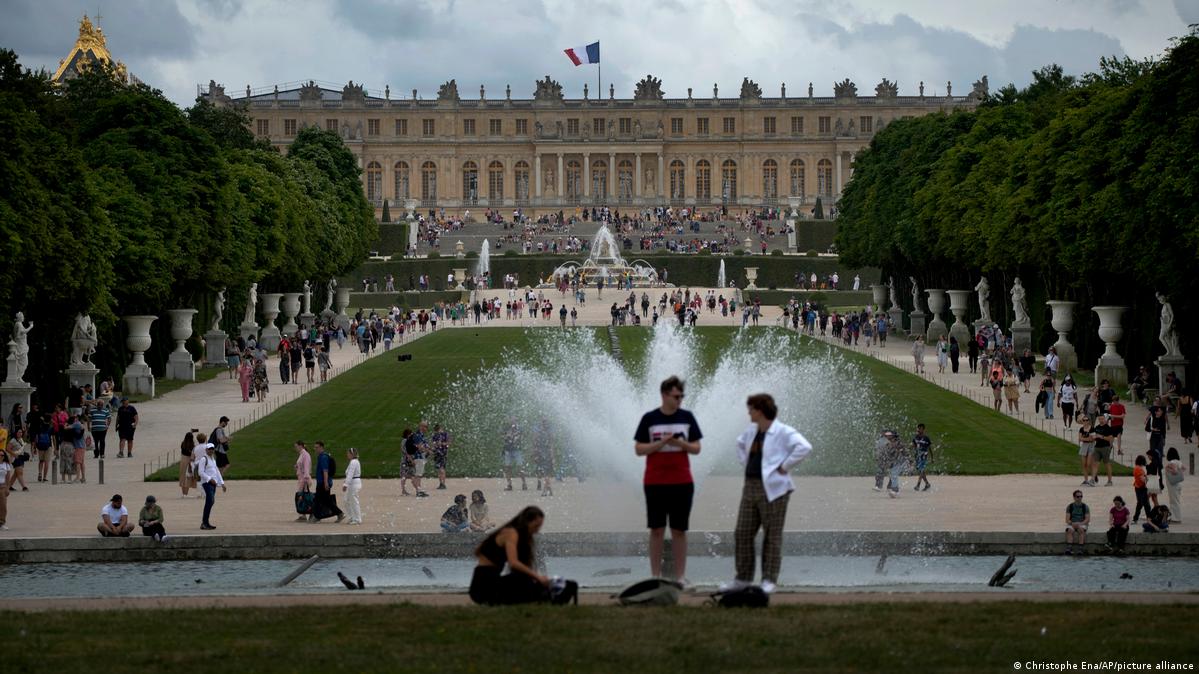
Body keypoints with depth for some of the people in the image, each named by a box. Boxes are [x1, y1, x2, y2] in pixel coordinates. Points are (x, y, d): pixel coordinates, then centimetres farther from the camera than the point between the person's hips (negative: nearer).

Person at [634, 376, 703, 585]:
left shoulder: (687, 417, 5)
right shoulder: (649, 418, 0)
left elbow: (696, 448, 6)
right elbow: (639, 449, 0)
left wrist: (681, 444, -13)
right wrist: (660, 443, -15)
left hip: (682, 482, 1)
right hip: (655, 482, -1)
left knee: (679, 530, 3)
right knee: (657, 530, 1)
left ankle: (680, 577, 6)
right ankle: (656, 576, 5)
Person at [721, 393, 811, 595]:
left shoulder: (783, 432, -11)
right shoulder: (752, 431, 14)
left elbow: (804, 447, -24)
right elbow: (741, 443, 35)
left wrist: (784, 467, -19)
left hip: (772, 490, -8)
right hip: (750, 487, 8)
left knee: (772, 536, -1)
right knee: (742, 533, 7)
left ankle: (769, 580, 5)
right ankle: (743, 578, 15)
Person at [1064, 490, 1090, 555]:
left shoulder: (1085, 507, 5)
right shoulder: (1070, 507, 7)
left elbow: (1087, 519, -3)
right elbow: (1067, 520, 2)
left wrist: (1080, 524, -19)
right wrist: (1072, 523, -18)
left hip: (1082, 524, -1)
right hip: (1071, 524, 1)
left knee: (1081, 529, -35)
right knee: (1070, 530, -33)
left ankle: (1081, 549, -43)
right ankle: (1069, 549, -46)